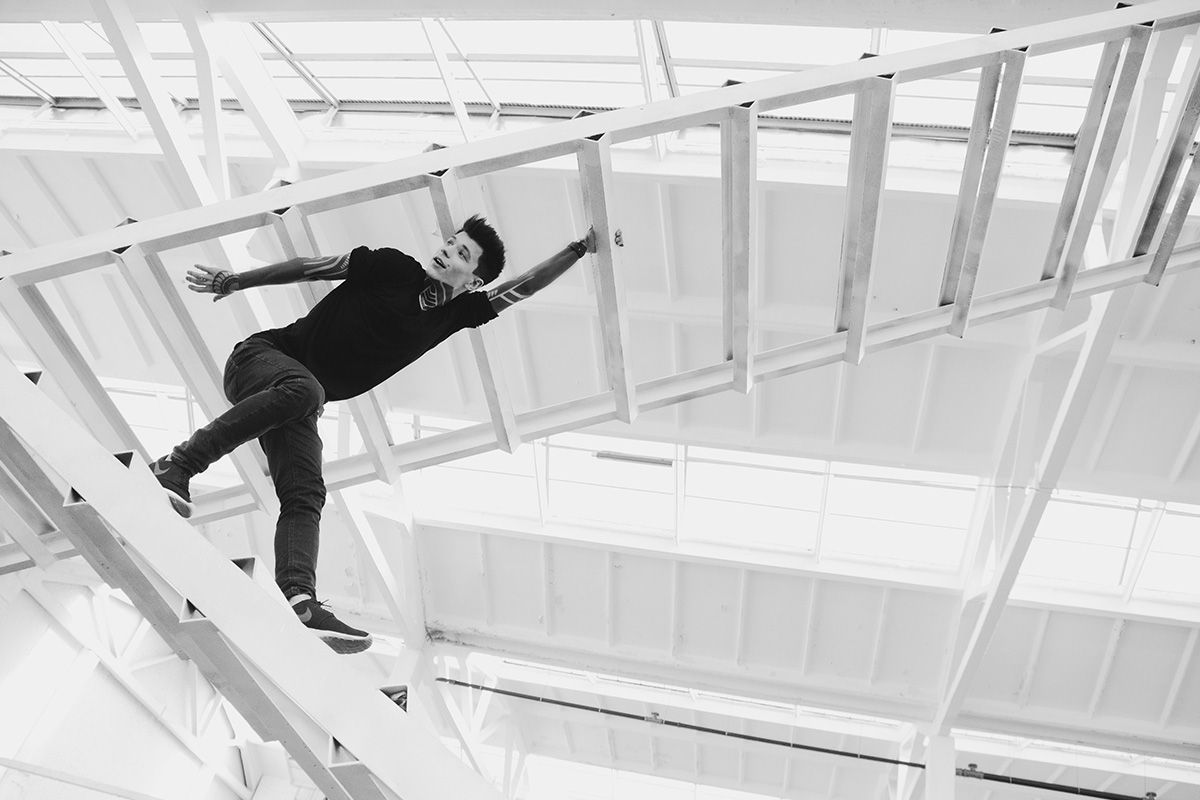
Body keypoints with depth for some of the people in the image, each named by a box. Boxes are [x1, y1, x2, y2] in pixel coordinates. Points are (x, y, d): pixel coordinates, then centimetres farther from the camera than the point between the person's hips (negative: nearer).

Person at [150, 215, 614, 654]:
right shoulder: (394, 270, -3)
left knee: (305, 497, -20)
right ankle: (175, 467, -37)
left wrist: (580, 248, 6)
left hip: (299, 403, 4)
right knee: (303, 387, -39)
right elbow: (309, 267, 2)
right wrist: (235, 281, 6)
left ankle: (298, 603, -38)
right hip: (260, 356, -3)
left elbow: (527, 284, 10)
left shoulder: (455, 313, 7)